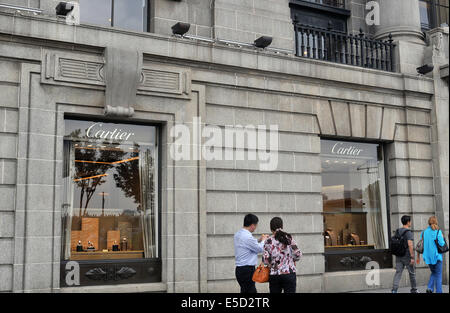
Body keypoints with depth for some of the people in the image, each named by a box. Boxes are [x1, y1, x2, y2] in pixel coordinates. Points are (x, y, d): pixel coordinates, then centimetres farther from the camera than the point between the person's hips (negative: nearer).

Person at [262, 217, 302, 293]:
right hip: (289, 273, 0)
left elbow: (265, 260, -6)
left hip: (274, 275, 0)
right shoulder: (289, 238, -1)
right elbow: (298, 255, -2)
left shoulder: (269, 241, -3)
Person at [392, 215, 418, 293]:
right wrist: (412, 257, -19)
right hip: (407, 256, -6)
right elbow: (410, 245, -21)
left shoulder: (398, 232, 9)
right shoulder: (408, 232, -13)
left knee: (398, 273, -2)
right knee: (412, 273, 12)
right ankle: (414, 290, 25)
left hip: (399, 256, 6)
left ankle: (394, 290, -15)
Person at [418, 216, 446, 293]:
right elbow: (441, 244, -15)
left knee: (433, 273, 19)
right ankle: (438, 291, 2)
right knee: (438, 274, 5)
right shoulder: (438, 231, -9)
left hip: (428, 257, 4)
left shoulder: (424, 232, 4)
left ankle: (430, 288, 1)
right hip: (436, 256, -4)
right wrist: (442, 238, 5)